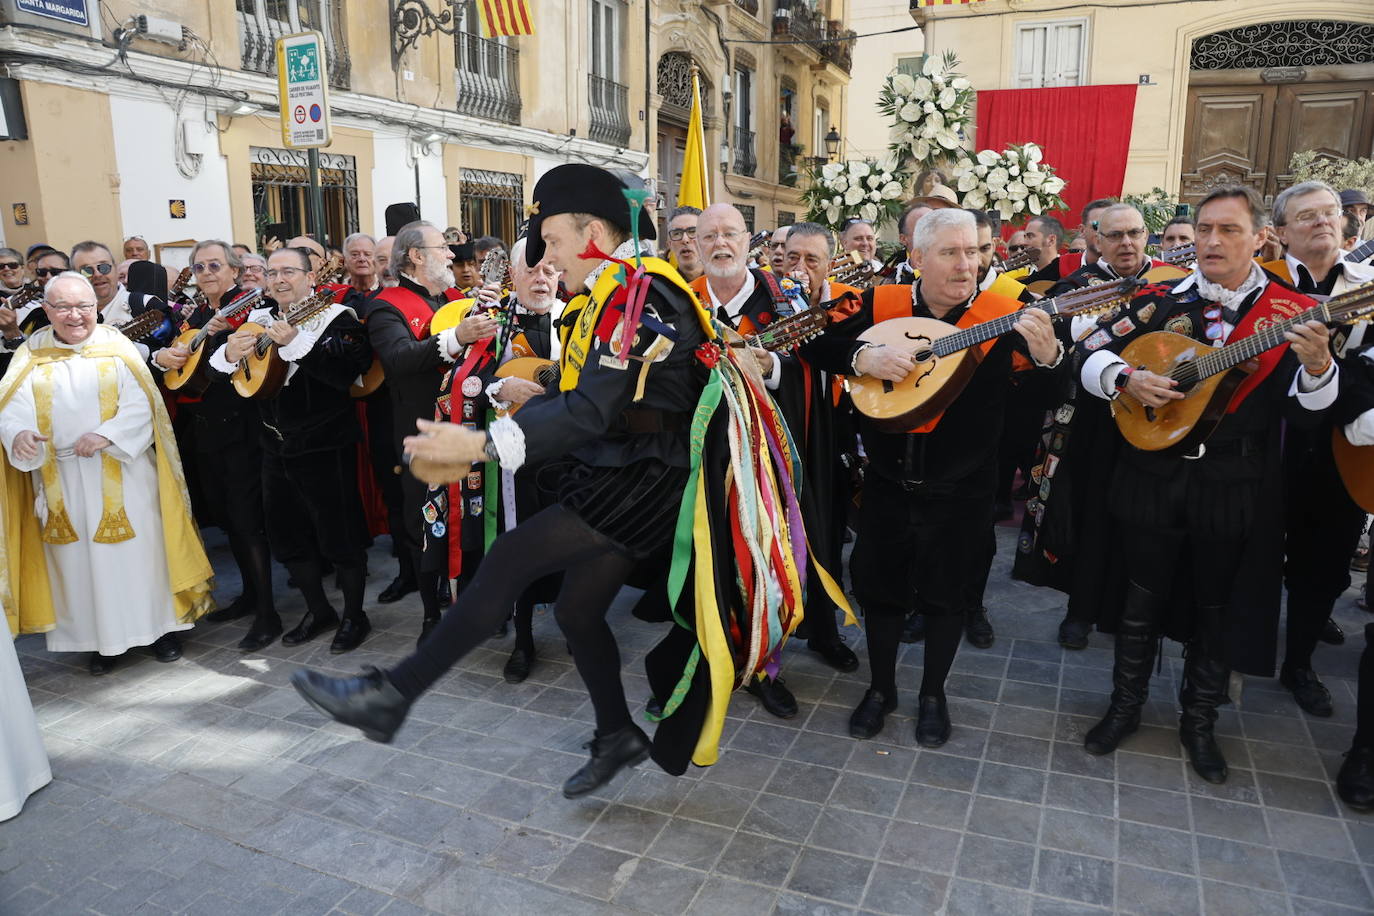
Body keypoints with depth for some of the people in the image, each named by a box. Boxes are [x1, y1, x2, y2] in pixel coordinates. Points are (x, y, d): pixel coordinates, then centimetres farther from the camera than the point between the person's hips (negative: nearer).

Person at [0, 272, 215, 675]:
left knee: (138, 550, 4)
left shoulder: (116, 348, 1)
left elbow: (141, 405, -7)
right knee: (81, 558, 7)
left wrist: (107, 435, -22)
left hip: (122, 472, -2)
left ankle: (161, 626, 17)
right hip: (62, 479, 2)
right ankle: (103, 638, 20)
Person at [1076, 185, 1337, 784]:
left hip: (1235, 490, 0)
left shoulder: (1291, 313, -2)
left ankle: (1199, 722, 32)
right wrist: (1127, 378, -20)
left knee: (1218, 610, 13)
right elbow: (1090, 355, -1)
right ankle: (1125, 706, 30)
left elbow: (1304, 412, -7)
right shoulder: (1161, 300, 1)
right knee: (1142, 600, 12)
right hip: (1153, 478, 1)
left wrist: (1316, 365, -27)